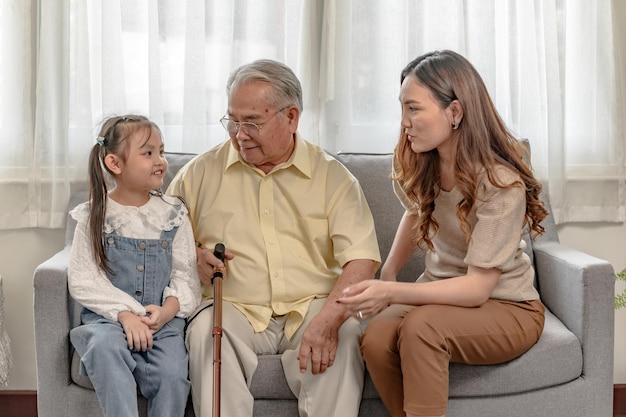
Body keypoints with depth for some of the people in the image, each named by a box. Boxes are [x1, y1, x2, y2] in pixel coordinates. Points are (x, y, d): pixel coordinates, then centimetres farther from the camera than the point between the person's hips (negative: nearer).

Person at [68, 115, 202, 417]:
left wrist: (168, 309, -13)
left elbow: (186, 274, 7)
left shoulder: (173, 214, 8)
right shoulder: (94, 216, 3)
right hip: (108, 316, -1)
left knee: (172, 372, -25)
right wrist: (125, 313, -15)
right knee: (105, 345, -34)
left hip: (163, 317, 1)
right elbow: (82, 281, -3)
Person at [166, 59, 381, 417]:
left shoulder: (333, 176, 5)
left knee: (346, 334, -30)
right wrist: (194, 257, -7)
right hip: (234, 309, 1)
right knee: (207, 329, -30)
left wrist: (328, 319, -24)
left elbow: (362, 259, -7)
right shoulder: (201, 173, 10)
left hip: (311, 307, 0)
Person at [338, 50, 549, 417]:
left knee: (420, 327, -36)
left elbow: (478, 287, -24)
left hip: (506, 308, -5)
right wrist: (388, 273, 4)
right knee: (375, 339, -27)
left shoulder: (502, 183, -23)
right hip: (442, 293, 5)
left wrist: (392, 293, -34)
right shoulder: (421, 165, -3)